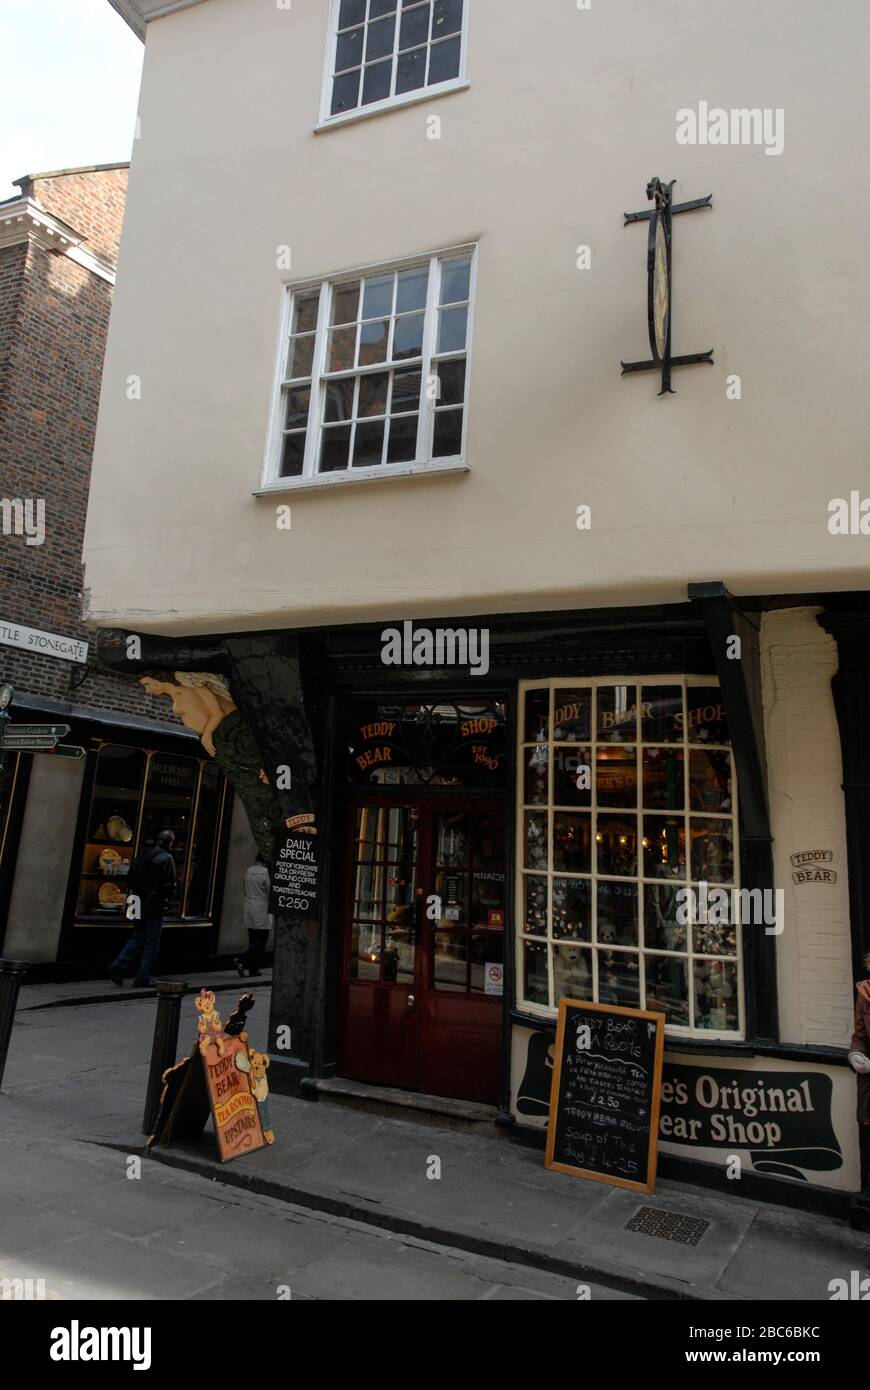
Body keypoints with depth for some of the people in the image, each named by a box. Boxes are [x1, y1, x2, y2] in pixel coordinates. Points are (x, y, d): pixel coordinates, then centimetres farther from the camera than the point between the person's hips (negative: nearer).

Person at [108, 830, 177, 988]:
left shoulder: (142, 854, 9)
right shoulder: (166, 858, -12)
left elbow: (130, 878, 11)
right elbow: (169, 884, -15)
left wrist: (132, 894, 14)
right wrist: (165, 898, 1)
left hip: (140, 903, 7)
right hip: (154, 905, -6)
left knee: (137, 938, 17)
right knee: (152, 942, 4)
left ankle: (119, 966, 3)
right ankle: (143, 979, 7)